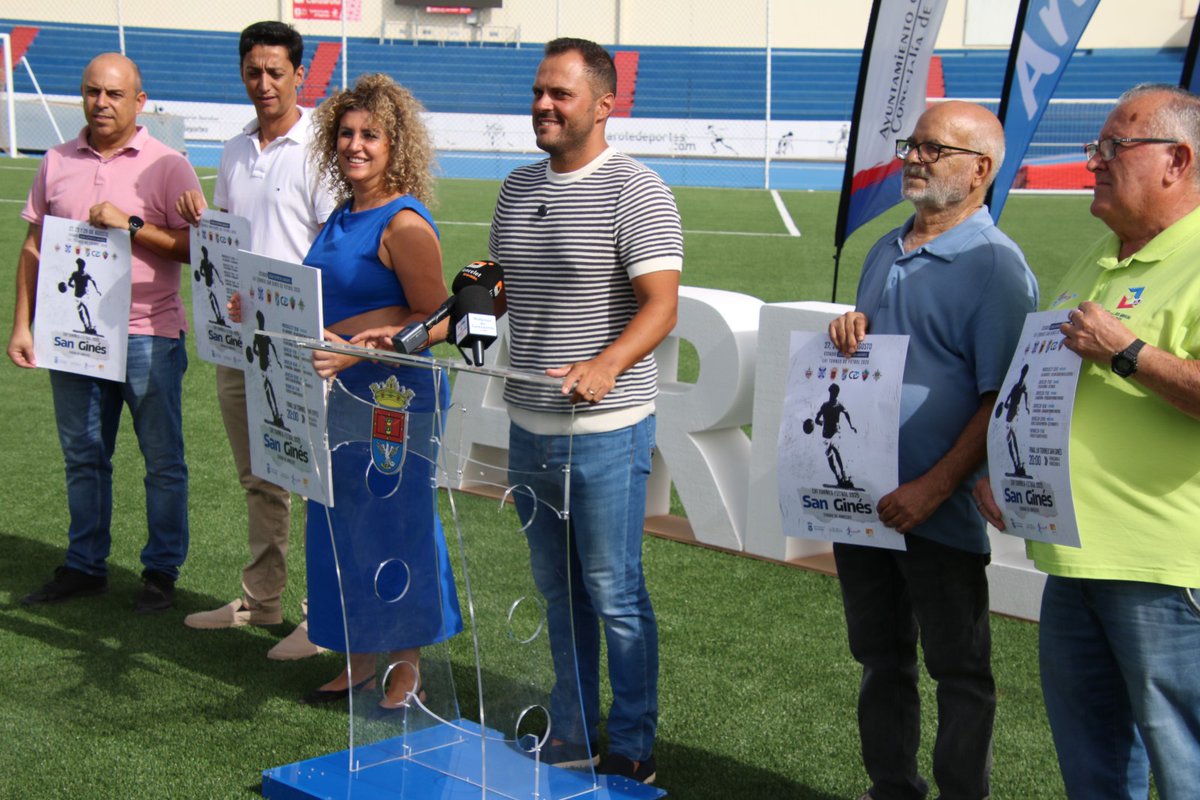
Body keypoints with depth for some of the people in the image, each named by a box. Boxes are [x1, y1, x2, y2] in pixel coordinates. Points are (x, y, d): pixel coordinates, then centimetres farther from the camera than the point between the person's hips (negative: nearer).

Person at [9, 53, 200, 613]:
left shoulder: (166, 166, -4)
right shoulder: (58, 163, 8)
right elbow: (33, 247, 12)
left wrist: (132, 225, -19)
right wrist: (22, 324, 7)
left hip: (147, 336, -4)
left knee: (163, 461, 4)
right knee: (82, 457, 13)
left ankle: (161, 571, 16)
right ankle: (84, 567, 25)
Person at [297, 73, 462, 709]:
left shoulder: (403, 223, -15)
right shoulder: (342, 217, 12)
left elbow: (435, 318, -18)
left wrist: (354, 350, -26)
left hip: (394, 399, -9)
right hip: (340, 395, 9)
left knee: (395, 525, 1)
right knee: (341, 525, 14)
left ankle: (408, 667, 16)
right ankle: (359, 662, 26)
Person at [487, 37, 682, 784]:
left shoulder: (636, 191, -11)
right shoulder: (518, 187, 11)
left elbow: (661, 306, -20)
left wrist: (606, 365, -36)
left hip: (606, 429, -7)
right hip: (529, 426, 7)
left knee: (614, 592, 1)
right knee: (559, 590, 15)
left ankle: (633, 750, 15)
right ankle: (573, 735, 28)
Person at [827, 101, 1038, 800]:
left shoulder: (995, 264, -12)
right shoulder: (885, 251, 12)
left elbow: (1001, 401, -16)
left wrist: (934, 488, -21)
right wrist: (849, 333, 0)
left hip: (940, 508, -7)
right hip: (862, 498, 8)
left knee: (960, 671, 7)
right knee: (881, 658, 18)